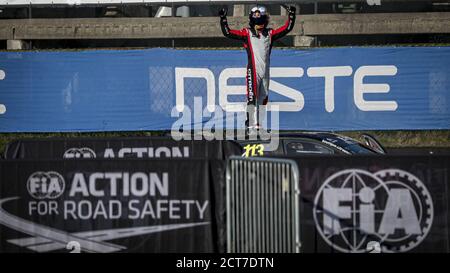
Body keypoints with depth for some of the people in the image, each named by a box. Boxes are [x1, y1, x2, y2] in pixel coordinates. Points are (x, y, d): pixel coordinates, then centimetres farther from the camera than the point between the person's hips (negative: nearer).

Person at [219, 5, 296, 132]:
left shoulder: (270, 34, 13)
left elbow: (287, 28, 12)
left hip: (265, 72, 4)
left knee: (263, 98, 8)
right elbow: (227, 32, -2)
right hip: (253, 71, -4)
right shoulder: (247, 33, 4)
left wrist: (291, 14, 5)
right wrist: (223, 18, -10)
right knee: (252, 97, -11)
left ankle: (259, 124, 16)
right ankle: (251, 124, -9)